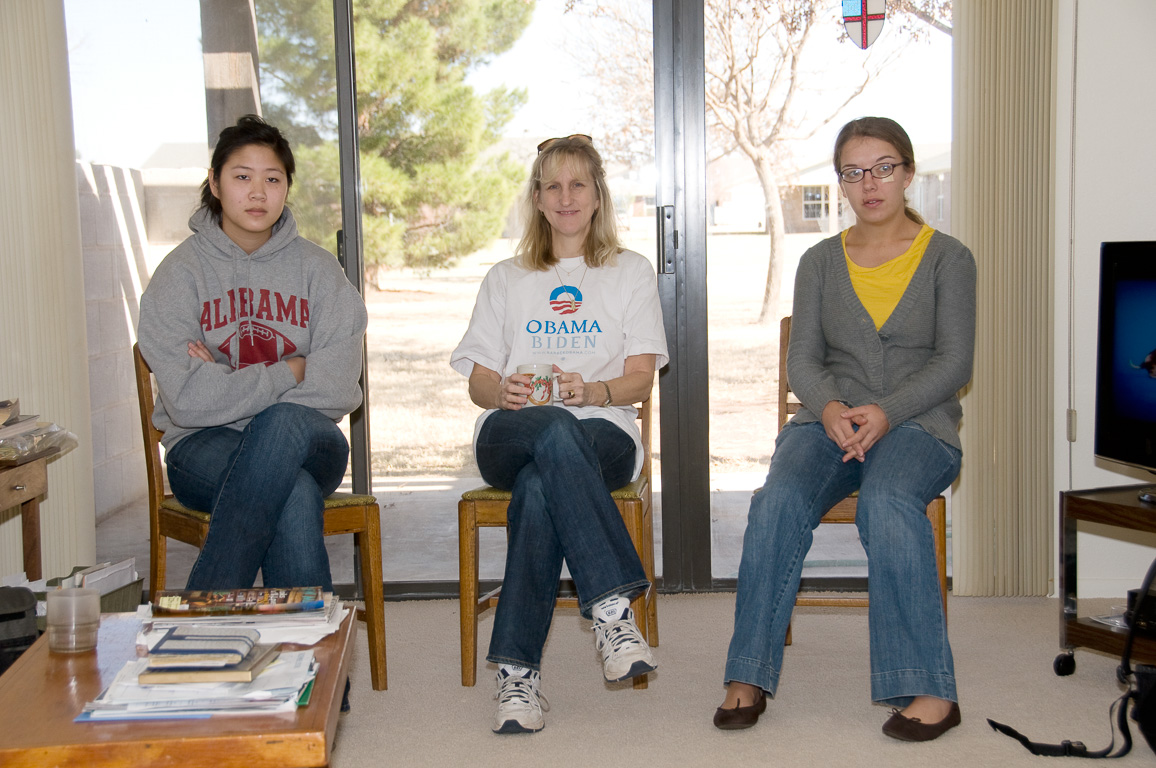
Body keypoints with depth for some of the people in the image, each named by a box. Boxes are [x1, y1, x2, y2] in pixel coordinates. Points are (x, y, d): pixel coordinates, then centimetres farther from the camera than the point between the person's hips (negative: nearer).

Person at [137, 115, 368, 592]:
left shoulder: (318, 268, 4)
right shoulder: (180, 272, -1)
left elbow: (336, 390, -8)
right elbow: (188, 400, -14)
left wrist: (229, 385, -11)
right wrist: (289, 373, -9)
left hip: (308, 441, 2)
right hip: (205, 447, -2)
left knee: (284, 424, -36)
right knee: (296, 495, -36)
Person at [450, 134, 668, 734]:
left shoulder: (631, 272, 19)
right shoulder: (505, 279, 24)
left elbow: (641, 379, 7)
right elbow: (478, 384, 14)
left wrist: (591, 391, -16)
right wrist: (502, 392, -12)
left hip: (604, 433, 0)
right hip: (508, 437, 1)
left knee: (539, 486, -38)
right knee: (555, 432, -39)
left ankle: (518, 668, -38)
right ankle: (613, 605, -46)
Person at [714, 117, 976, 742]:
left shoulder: (947, 257, 8)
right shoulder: (820, 262, 15)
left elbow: (953, 362, -1)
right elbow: (803, 358, 8)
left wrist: (885, 412, -17)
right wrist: (831, 407, -15)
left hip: (918, 423, -2)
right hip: (830, 419, 2)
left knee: (886, 503, -36)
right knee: (778, 501, -29)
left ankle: (928, 688, -29)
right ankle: (749, 677, -22)